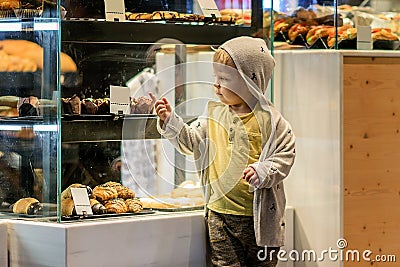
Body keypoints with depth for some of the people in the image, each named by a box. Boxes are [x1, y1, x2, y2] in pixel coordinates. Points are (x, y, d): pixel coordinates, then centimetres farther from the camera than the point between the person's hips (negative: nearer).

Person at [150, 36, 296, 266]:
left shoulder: (268, 119, -8)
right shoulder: (215, 114, 7)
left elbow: (285, 154, -7)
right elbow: (192, 141, 12)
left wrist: (263, 171, -22)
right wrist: (170, 121, 0)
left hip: (259, 214, -4)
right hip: (221, 212, 4)